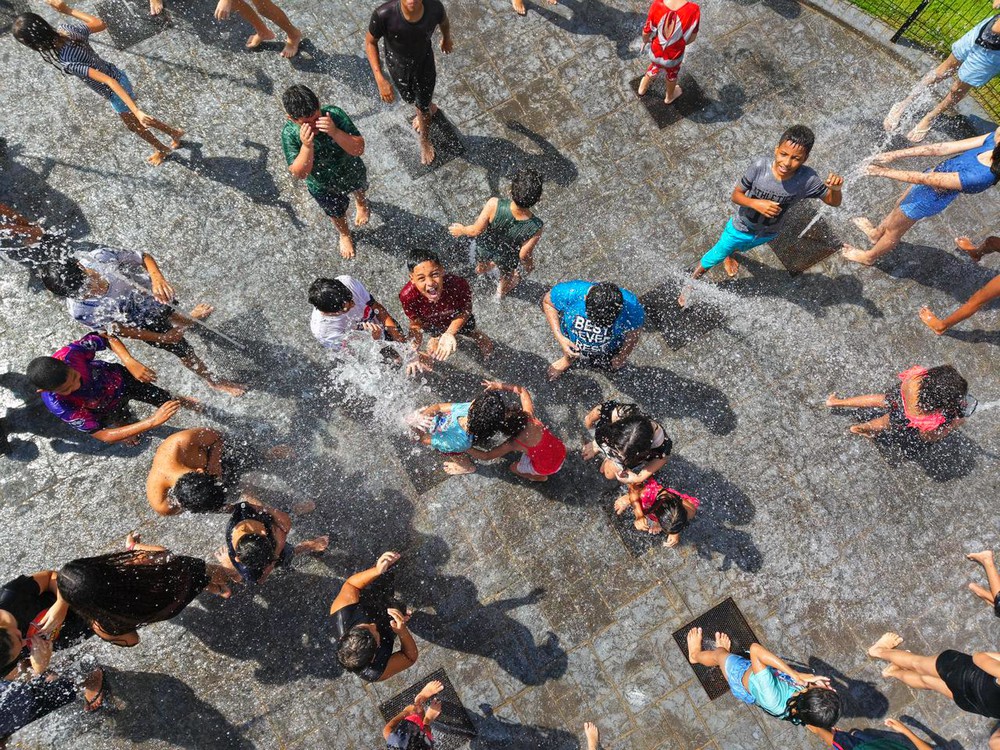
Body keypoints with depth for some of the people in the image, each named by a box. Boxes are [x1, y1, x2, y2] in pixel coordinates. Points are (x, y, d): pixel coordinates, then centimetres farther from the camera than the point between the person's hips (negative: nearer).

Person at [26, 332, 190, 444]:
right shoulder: (58, 406, -40)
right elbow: (104, 436, -38)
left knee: (167, 401, 13)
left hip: (119, 377, 1)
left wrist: (130, 362, -40)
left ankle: (179, 400, 48)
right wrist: (153, 421, -50)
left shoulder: (70, 353, -39)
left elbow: (107, 338, -21)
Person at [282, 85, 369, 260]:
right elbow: (299, 174, -32)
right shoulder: (289, 134, -33)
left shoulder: (335, 114, -35)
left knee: (359, 189, 36)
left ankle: (361, 203, 75)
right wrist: (307, 146, -49)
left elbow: (359, 149, -35)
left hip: (352, 172, 0)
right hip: (323, 187, 0)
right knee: (337, 212, 29)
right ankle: (345, 234, 64)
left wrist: (335, 132, -52)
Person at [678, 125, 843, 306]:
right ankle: (689, 284, 43)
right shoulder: (761, 165, -34)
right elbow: (736, 195, -22)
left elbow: (834, 202, -20)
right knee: (714, 258, 16)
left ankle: (729, 255, 70)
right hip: (742, 227, -2)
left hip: (769, 233, 2)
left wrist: (836, 188, -42)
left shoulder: (807, 178, -31)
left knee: (741, 247, 34)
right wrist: (756, 204, -41)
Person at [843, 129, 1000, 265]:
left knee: (893, 230, 20)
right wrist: (896, 154, -17)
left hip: (930, 199, -6)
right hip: (935, 174, 6)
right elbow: (941, 148, -16)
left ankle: (868, 257, 48)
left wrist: (885, 172, -27)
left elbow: (924, 179, -34)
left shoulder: (979, 176, -41)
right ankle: (876, 233, 62)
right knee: (898, 207, 32)